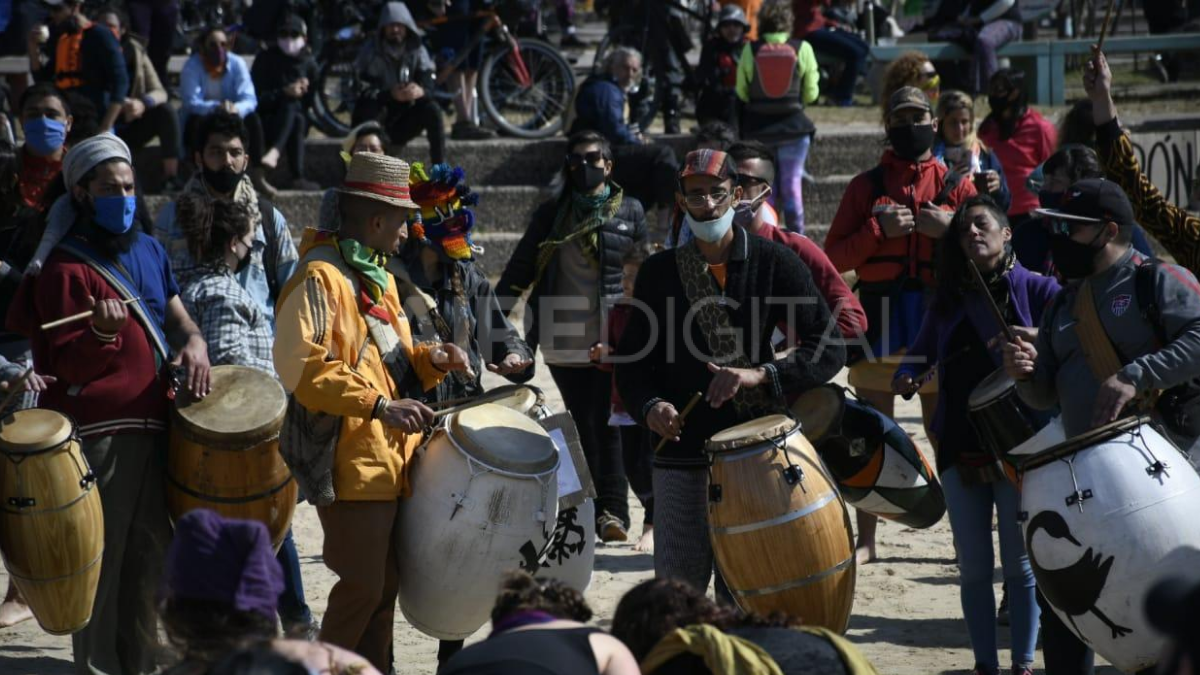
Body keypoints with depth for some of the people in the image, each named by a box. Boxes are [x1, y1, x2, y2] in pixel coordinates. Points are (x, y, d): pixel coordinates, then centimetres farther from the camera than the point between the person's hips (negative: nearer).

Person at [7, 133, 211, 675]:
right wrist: (101, 334, -30)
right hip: (97, 436, -7)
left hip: (151, 427, 7)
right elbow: (63, 367, -11)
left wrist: (193, 343, -1)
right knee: (101, 561, -4)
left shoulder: (149, 251, 14)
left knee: (149, 557, 13)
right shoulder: (64, 268, -9)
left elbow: (177, 318, 21)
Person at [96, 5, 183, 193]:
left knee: (166, 112, -21)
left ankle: (171, 177, -25)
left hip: (132, 128, 3)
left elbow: (159, 92, -4)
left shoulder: (135, 52, 2)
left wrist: (143, 103, -28)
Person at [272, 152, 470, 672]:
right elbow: (301, 367, -22)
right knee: (362, 587, -9)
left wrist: (429, 360, 5)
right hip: (350, 462, -9)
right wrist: (380, 405, -26)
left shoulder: (378, 277, 19)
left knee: (386, 587, 12)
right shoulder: (320, 278, -12)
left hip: (391, 459, 9)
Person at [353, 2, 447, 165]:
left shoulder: (417, 51, 1)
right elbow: (363, 90, -17)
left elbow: (429, 83, -10)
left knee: (432, 109, -24)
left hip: (403, 123, 2)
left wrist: (420, 90, -37)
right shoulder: (370, 52, -7)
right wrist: (390, 95, -37)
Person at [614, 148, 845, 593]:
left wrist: (760, 375, -19)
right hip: (682, 453, 2)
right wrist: (649, 406, -10)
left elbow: (828, 349, -4)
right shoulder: (659, 273, 8)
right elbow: (632, 360, 12)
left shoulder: (774, 264, 1)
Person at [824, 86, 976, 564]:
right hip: (879, 318, 0)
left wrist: (950, 230, -13)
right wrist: (880, 230, -11)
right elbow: (835, 257, 3)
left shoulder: (956, 186, 9)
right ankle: (865, 540, 8)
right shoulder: (866, 187, 9)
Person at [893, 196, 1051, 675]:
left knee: (1019, 563, 2)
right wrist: (905, 378, -3)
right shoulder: (949, 299, 12)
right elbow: (922, 353, 19)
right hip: (961, 450, 4)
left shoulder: (1037, 289, 0)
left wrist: (1036, 339, -28)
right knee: (974, 567, 7)